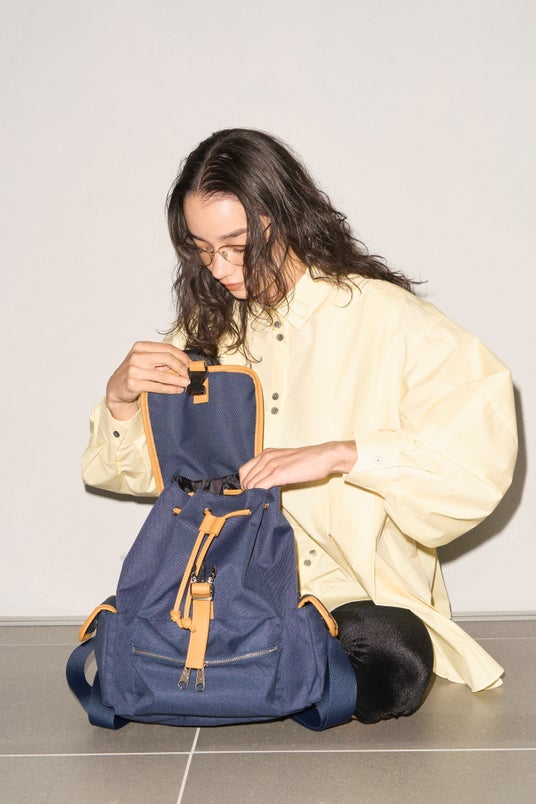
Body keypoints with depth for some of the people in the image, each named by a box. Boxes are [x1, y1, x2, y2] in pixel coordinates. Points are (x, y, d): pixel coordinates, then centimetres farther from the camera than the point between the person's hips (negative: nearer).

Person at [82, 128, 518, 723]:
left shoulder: (381, 316, -8)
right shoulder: (209, 327, 8)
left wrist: (339, 455, -26)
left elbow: (483, 438, -19)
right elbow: (142, 469, 12)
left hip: (360, 594, -4)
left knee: (390, 664, -33)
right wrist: (122, 395, -9)